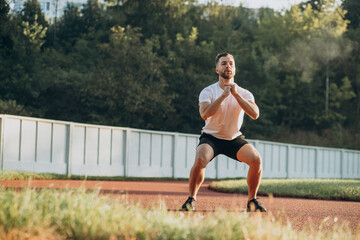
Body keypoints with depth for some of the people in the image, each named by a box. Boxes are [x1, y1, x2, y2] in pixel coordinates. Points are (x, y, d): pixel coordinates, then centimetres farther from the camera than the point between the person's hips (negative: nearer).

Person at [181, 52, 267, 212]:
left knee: (256, 159, -22)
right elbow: (204, 114, -27)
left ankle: (252, 201, -3)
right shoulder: (208, 91, -9)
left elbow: (255, 114, -20)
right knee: (200, 159, -32)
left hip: (234, 139, 2)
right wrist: (223, 96, -29)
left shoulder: (244, 93, -2)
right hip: (211, 137, -2)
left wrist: (236, 94, -25)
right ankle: (191, 200, -13)